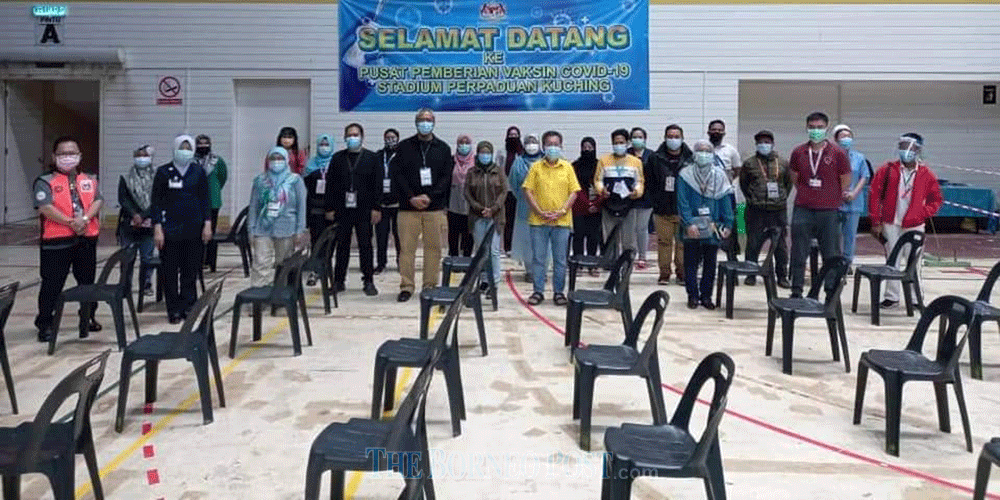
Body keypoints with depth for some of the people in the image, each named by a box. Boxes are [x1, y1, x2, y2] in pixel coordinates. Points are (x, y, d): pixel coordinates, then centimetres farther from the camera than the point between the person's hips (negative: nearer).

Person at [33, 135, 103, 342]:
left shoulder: (89, 180, 13)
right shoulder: (45, 181, -1)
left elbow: (98, 201, -1)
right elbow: (45, 208, -14)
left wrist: (85, 218, -18)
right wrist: (70, 222, -20)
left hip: (86, 240, 4)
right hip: (56, 241, -4)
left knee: (87, 281, 15)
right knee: (52, 284, 0)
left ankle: (88, 317, 31)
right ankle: (45, 323, 11)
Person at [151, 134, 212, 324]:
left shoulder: (199, 172, 5)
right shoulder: (163, 172, 1)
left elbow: (206, 199, 8)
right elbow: (156, 201, 0)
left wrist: (207, 223, 0)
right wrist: (157, 227, -6)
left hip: (194, 229, 1)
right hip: (170, 230, -1)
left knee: (191, 270, 4)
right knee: (170, 271, 2)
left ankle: (188, 306, 14)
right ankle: (174, 310, 10)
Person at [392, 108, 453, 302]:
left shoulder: (443, 148, 9)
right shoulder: (404, 147, 7)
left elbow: (446, 177, 2)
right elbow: (398, 175, 1)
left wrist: (429, 196, -11)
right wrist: (411, 197, -11)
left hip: (435, 207, 1)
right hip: (408, 207, 0)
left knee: (433, 247, 2)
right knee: (406, 248, -1)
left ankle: (431, 286, 11)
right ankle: (406, 286, 7)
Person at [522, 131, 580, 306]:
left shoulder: (567, 167, 6)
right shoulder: (536, 167, 4)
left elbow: (574, 191, 3)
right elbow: (528, 191, 0)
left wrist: (562, 211, -9)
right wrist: (540, 212, -9)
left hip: (562, 220, 0)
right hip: (539, 221, 0)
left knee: (560, 259, 6)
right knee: (538, 258, 4)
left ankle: (558, 292, 15)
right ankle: (538, 291, 13)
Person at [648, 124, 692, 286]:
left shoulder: (691, 159, 2)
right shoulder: (656, 159, 5)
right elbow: (650, 183, 9)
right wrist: (656, 201, 1)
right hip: (663, 210, 1)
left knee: (683, 243, 3)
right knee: (664, 241, 3)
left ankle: (682, 273, 15)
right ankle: (664, 273, 13)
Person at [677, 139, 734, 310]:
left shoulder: (719, 176, 6)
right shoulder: (686, 175, -1)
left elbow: (726, 202, 6)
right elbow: (682, 202, -7)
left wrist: (728, 224, -1)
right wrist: (689, 223, -16)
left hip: (713, 228, 2)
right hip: (692, 229, -2)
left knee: (710, 264, 9)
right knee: (691, 264, 4)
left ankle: (706, 296, 19)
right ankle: (693, 296, 15)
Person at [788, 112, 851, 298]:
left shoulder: (838, 153, -2)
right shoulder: (798, 153, 5)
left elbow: (845, 181, 4)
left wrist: (832, 201, 8)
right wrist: (806, 196, 13)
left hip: (829, 212, -2)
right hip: (802, 211, 2)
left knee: (831, 256, 4)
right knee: (798, 254, 3)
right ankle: (796, 292, 11)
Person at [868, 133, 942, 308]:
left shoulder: (926, 174, 0)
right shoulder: (887, 170, -2)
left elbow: (936, 199, 10)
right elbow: (875, 195, -1)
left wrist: (923, 213, -6)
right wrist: (876, 221, -4)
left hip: (914, 225, 0)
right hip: (890, 224, 0)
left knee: (914, 262, 3)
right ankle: (892, 296, 16)